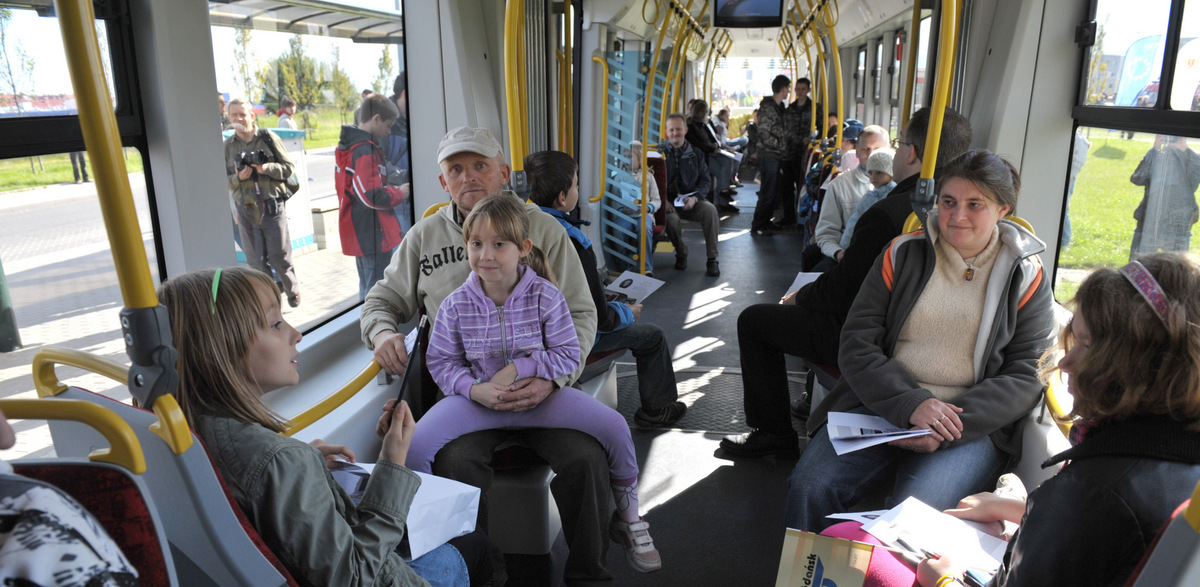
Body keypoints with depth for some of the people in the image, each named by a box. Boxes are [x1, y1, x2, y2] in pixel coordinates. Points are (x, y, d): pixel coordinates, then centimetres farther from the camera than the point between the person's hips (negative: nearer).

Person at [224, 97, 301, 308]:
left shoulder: (268, 138, -1)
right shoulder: (228, 145, 7)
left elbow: (289, 167, -1)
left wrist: (267, 168, -17)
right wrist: (238, 177, -12)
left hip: (272, 205, -3)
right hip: (245, 209, 3)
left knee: (279, 255, 1)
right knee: (255, 259, 5)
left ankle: (293, 291, 23)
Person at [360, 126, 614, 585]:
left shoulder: (542, 228, 6)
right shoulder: (425, 235, 13)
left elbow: (580, 314, 3)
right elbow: (384, 298, 23)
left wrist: (552, 376, -15)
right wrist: (382, 333, -2)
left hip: (539, 382, 0)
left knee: (587, 460, -24)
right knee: (454, 462, -29)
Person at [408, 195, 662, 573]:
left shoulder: (545, 296, -11)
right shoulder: (456, 305, -7)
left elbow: (568, 356, -8)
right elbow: (441, 361, 0)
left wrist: (518, 367, -21)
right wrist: (473, 388, -19)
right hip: (478, 398, 1)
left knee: (613, 425, -18)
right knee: (419, 442, -23)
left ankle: (627, 518, 9)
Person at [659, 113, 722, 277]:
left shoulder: (696, 154, 11)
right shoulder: (659, 152, 3)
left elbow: (706, 180, 8)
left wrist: (694, 197, -12)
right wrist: (663, 200, -18)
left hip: (690, 201, 2)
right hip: (668, 202, -2)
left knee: (710, 209, -28)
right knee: (671, 218, -35)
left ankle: (712, 259, -17)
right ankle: (681, 254, -4)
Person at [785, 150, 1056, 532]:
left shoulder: (1026, 277, 5)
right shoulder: (903, 253, 7)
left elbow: (1026, 376, -1)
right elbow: (856, 346, 0)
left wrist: (949, 428, -15)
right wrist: (910, 404, -17)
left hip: (972, 426, -1)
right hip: (881, 406, 2)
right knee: (810, 487, -21)